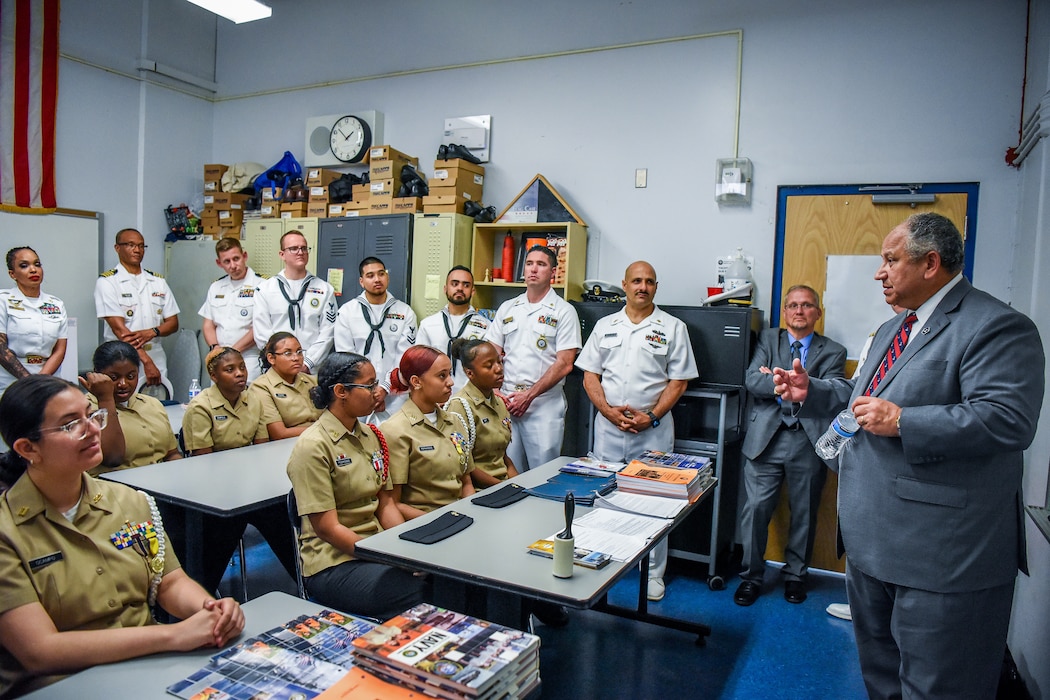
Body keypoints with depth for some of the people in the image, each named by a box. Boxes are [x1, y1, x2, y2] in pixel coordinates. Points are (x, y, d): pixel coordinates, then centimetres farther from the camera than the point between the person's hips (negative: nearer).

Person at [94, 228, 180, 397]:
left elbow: (173, 323, 11)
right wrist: (146, 361, -19)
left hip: (157, 359, 4)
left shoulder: (158, 281, 12)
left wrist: (152, 332, -11)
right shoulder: (107, 281, -1)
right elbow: (118, 328, -11)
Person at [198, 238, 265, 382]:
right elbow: (208, 324, 17)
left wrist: (233, 351, -9)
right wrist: (215, 347, -2)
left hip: (249, 363, -5)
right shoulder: (216, 287, 17)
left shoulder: (261, 285, -6)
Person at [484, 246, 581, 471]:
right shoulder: (507, 308, 13)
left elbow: (564, 364, -8)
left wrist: (529, 395, -12)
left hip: (544, 404, -4)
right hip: (506, 402, 4)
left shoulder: (563, 311, 0)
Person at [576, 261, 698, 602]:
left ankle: (653, 572, 17)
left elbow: (678, 381, 0)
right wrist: (609, 411, -7)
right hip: (608, 427, 3)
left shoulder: (673, 327, 3)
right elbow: (590, 375, 7)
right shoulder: (605, 326, 10)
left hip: (653, 429, -2)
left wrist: (652, 417, -12)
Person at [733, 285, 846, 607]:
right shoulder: (768, 339, 9)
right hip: (766, 438, 0)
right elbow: (752, 381, -7)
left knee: (804, 514, 12)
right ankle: (751, 576, 17)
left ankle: (795, 575, 31)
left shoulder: (833, 352, 8)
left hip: (808, 441, 1)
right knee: (756, 509, 1)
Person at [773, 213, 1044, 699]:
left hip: (942, 551, -9)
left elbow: (1009, 419, -26)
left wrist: (902, 422, -27)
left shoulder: (997, 327, -14)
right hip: (873, 538, 10)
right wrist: (811, 391, 11)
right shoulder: (892, 329, 17)